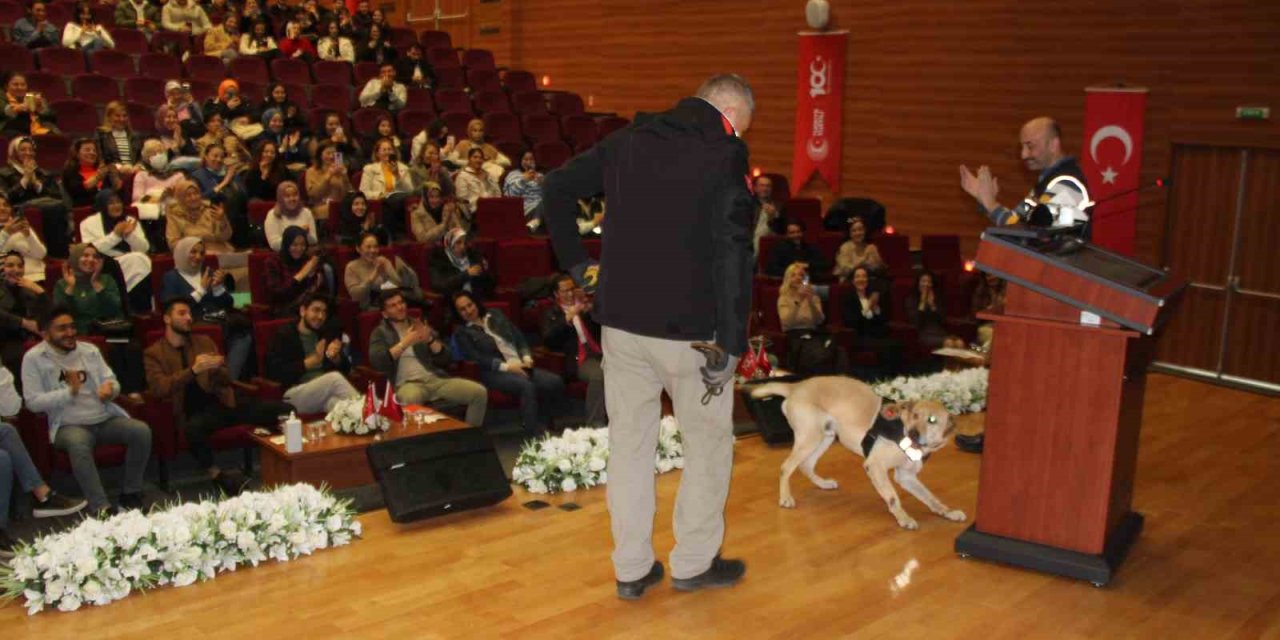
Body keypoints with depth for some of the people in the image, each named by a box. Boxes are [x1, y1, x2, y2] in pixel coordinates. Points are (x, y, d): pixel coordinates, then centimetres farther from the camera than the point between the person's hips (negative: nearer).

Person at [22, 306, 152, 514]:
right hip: (69, 425, -4)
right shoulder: (34, 358, 1)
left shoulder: (90, 350, 14)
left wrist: (109, 388, -13)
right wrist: (70, 391, -17)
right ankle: (101, 509, -37)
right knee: (78, 445, -39)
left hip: (106, 418, 4)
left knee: (142, 431, -23)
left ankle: (131, 494, -10)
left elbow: (113, 382, 12)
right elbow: (33, 402, -6)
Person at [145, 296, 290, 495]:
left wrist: (218, 368, -7)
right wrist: (193, 370, -20)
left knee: (285, 410, -18)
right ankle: (217, 475, -21)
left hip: (222, 401, 3)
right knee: (193, 428, -42)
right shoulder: (153, 353, 7)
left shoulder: (204, 341, 19)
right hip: (193, 411, -3)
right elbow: (158, 388, -10)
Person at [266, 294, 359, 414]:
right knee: (335, 377, -32)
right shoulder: (283, 335, 5)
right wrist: (312, 361, -11)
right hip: (294, 395, -4)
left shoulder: (329, 334, 20)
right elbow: (277, 373, -7)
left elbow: (345, 368, 17)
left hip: (327, 390, 4)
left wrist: (335, 358, -6)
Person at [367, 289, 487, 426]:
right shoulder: (380, 332, 11)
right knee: (411, 399, -42)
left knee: (480, 392, -17)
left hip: (436, 379, 4)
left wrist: (430, 339, -6)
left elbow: (446, 359, 12)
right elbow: (376, 362, -9)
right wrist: (405, 343, -11)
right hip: (407, 384, -4)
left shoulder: (421, 326, 20)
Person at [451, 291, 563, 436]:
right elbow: (477, 359, -7)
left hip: (520, 366, 5)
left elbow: (519, 337, 18)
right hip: (494, 372, -5)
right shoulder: (461, 332, 6)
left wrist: (526, 357, -2)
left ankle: (543, 425, -7)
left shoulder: (495, 315, 20)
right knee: (527, 386, -36)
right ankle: (536, 434, -31)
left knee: (555, 382, -21)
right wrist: (506, 366, -17)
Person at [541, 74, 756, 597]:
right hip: (689, 329, -5)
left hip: (621, 320, 5)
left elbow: (556, 187, 13)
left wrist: (576, 262, 15)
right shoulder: (724, 156, -10)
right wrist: (731, 344, -15)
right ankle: (693, 563, 24)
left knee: (629, 443, 13)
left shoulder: (629, 140, 8)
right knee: (708, 443, 14)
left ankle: (631, 568, 23)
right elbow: (733, 253, -17)